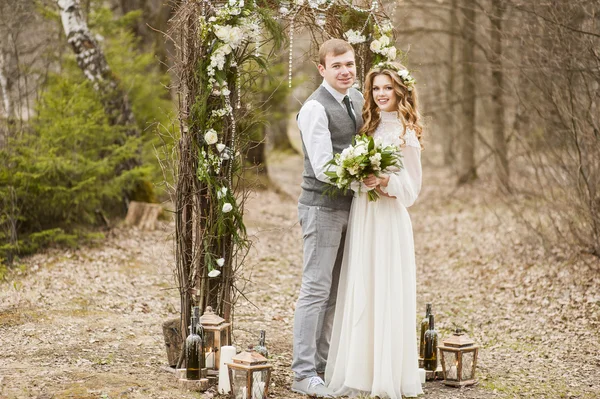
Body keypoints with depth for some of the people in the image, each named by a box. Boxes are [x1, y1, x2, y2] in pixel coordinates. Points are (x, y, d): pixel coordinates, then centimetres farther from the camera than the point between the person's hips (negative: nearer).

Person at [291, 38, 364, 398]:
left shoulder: (358, 99, 10)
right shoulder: (315, 108, -15)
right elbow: (323, 167, -20)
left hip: (349, 206, 8)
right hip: (323, 207, -8)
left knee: (335, 292, 13)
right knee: (316, 289, -6)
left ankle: (322, 364, 22)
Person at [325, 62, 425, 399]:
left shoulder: (405, 134, -8)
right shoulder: (371, 125, 12)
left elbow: (411, 189, -9)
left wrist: (384, 180, -24)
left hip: (388, 221, -7)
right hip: (362, 218, 7)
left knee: (386, 295, -2)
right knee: (360, 294, 9)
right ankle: (363, 369, 18)